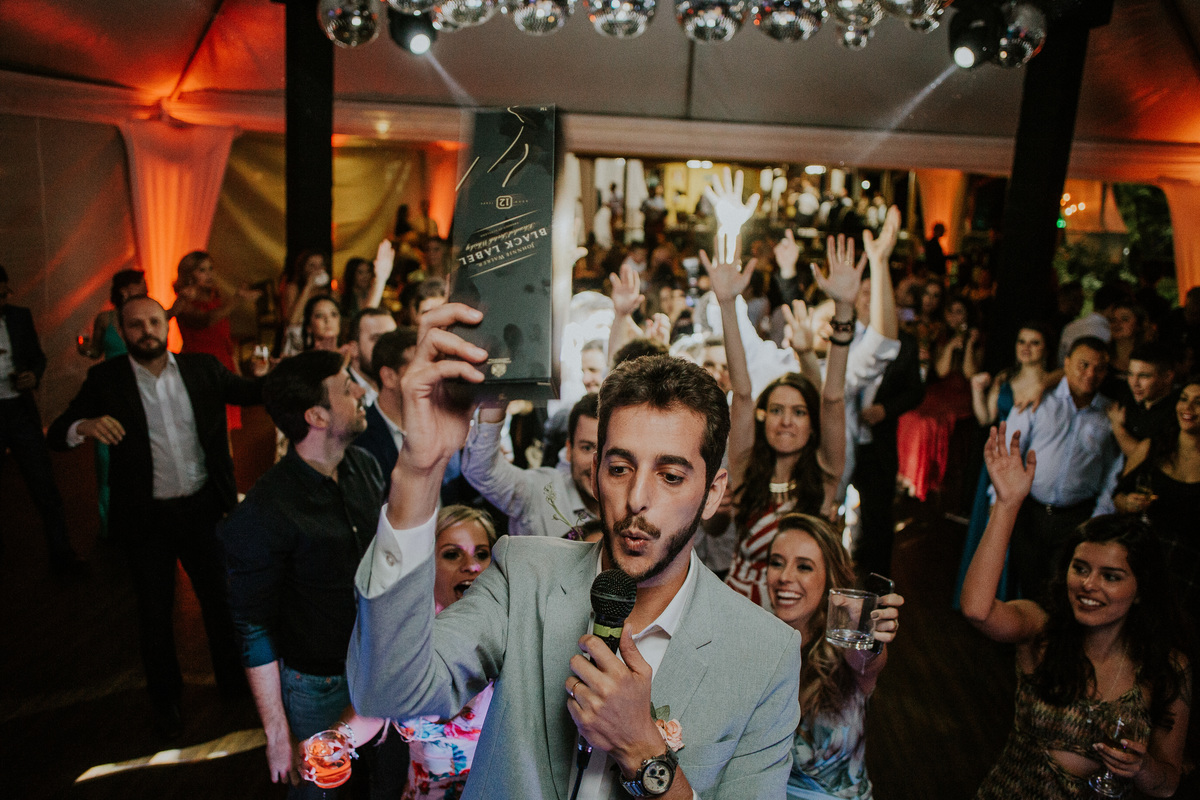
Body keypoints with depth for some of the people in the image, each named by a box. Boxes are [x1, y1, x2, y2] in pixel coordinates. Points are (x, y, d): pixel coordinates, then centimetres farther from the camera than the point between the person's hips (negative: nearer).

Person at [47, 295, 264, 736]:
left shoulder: (202, 367, -1)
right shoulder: (105, 379, -6)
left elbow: (252, 391, -2)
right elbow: (57, 434, -7)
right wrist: (85, 426, -31)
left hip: (204, 506, 2)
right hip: (146, 517, -1)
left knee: (221, 596, 15)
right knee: (155, 609, 14)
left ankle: (235, 681, 38)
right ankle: (165, 696, 37)